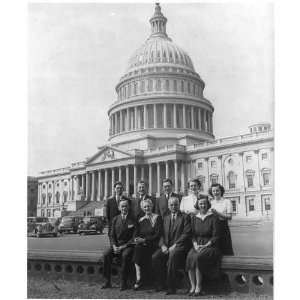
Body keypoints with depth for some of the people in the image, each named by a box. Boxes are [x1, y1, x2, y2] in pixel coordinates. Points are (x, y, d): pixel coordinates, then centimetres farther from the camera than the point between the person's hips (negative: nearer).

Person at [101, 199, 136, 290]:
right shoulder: (115, 219, 11)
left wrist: (123, 247, -14)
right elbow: (112, 235, 10)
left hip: (128, 246, -3)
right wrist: (114, 246, -9)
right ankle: (107, 282, -15)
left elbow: (134, 238, -4)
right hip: (116, 245, 4)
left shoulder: (133, 220, 0)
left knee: (125, 255, -34)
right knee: (106, 254, -24)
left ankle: (123, 283, -23)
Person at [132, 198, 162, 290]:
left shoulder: (157, 218, 3)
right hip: (141, 244, 4)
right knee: (137, 248, -27)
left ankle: (139, 279, -20)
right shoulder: (140, 220, 19)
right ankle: (139, 279, -26)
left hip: (152, 245, -4)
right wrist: (136, 238, -10)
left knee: (139, 248, -28)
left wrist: (144, 239, -14)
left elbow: (158, 234, -6)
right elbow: (136, 233, 13)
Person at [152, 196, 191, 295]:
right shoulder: (166, 218, 21)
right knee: (155, 257, -22)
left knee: (172, 256, -36)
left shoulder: (185, 217, 5)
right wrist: (162, 245, -5)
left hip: (179, 246, -5)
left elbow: (186, 234, -6)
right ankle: (160, 284, -6)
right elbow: (162, 234, 15)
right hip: (166, 246, 5)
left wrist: (174, 245, -15)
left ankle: (171, 287, -25)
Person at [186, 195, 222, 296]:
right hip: (197, 245, 4)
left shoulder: (213, 218, 0)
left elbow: (216, 237, -4)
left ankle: (198, 287, -23)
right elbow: (192, 235, 11)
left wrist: (205, 245, -16)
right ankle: (192, 286, -24)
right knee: (189, 256, -29)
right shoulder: (194, 218, 13)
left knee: (197, 257, -32)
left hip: (210, 246, -3)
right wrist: (195, 245, -8)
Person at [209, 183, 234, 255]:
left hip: (223, 228, -2)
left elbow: (229, 216, -6)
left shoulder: (226, 201, 4)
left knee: (225, 250, -3)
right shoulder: (210, 202, 13)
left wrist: (217, 213, -15)